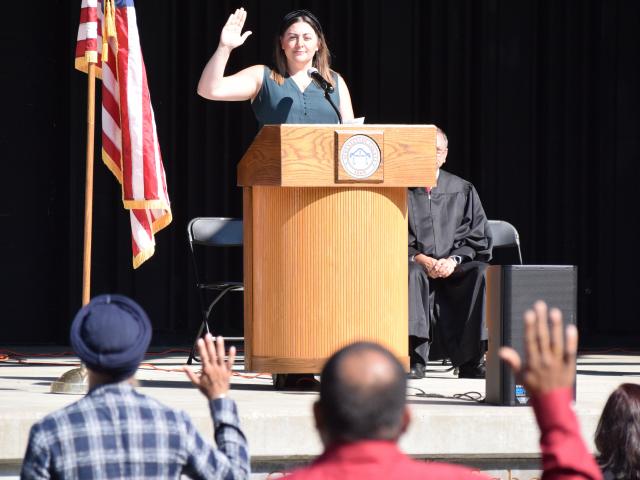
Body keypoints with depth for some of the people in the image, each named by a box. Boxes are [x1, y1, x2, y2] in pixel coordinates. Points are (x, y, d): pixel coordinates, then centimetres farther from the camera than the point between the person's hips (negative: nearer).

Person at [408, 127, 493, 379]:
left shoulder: (463, 190, 13)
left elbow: (478, 237, 7)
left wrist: (453, 260, -11)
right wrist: (420, 258, -17)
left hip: (454, 268, 2)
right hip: (417, 263, -2)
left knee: (483, 274, -29)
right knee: (412, 273, -37)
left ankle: (471, 362, -27)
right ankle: (415, 359, -39)